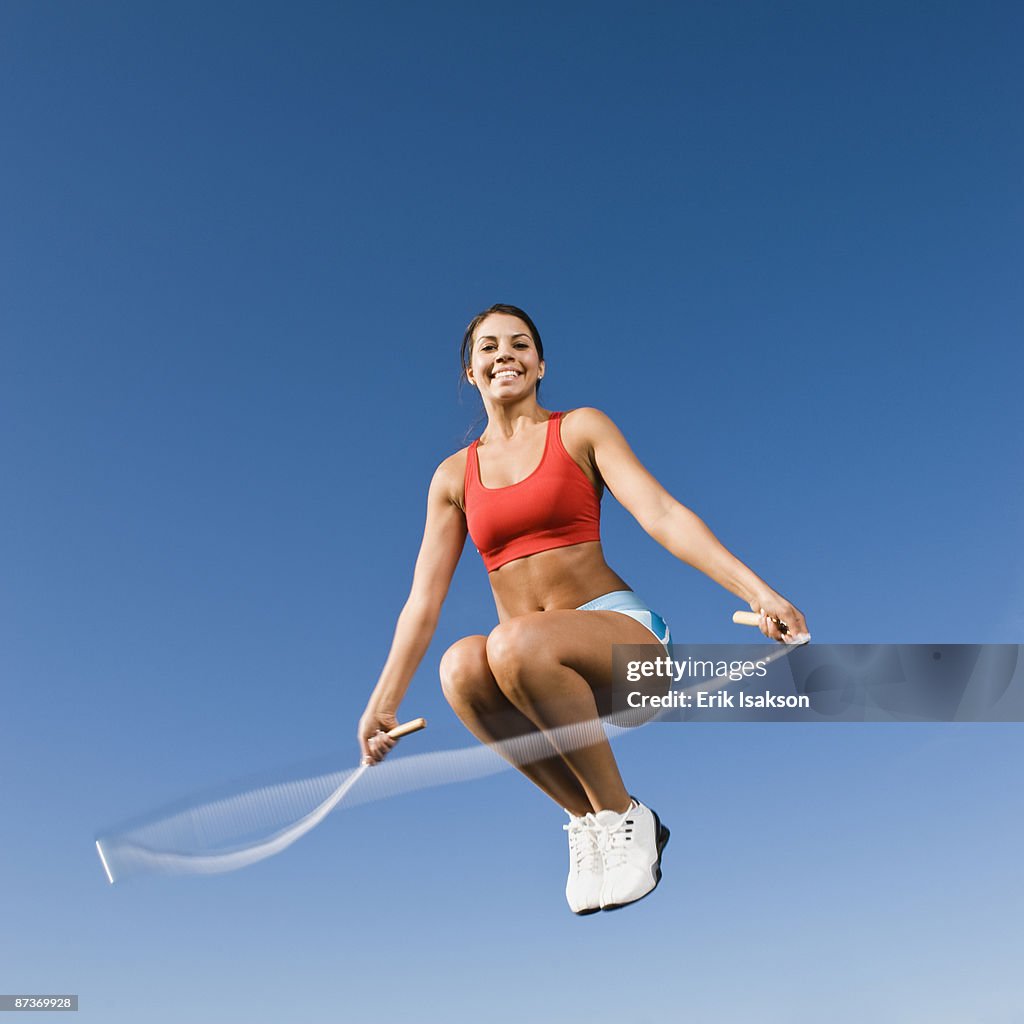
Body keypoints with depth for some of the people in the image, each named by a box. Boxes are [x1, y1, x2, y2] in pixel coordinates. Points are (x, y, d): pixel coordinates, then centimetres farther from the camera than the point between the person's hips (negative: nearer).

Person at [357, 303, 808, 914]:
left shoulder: (582, 430, 4)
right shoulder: (454, 476, 12)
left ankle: (620, 815, -12)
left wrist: (757, 590, -22)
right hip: (538, 673, 3)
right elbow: (424, 600, 10)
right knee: (462, 666, -31)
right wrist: (384, 704, 4)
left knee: (515, 642, -35)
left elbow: (661, 513, -9)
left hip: (621, 635, -3)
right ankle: (587, 817, -10)